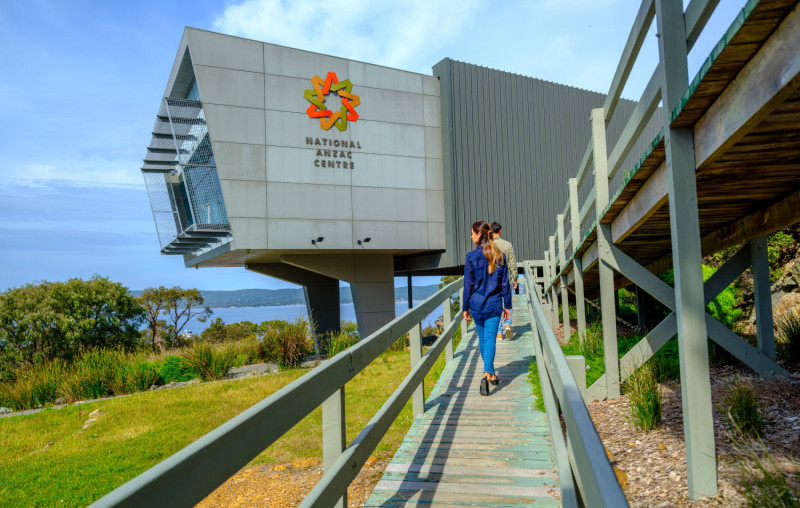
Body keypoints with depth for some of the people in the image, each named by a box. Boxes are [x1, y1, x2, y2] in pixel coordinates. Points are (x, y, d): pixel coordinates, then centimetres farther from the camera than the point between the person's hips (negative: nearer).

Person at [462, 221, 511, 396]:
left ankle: (490, 374, 27)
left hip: (476, 304, -1)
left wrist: (465, 307, 2)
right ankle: (487, 374, -16)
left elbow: (468, 284, -6)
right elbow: (505, 284, 3)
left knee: (482, 338, 15)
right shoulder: (500, 256, -1)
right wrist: (507, 305, 12)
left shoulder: (471, 256, -9)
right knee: (490, 338, 1)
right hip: (494, 304, 1)